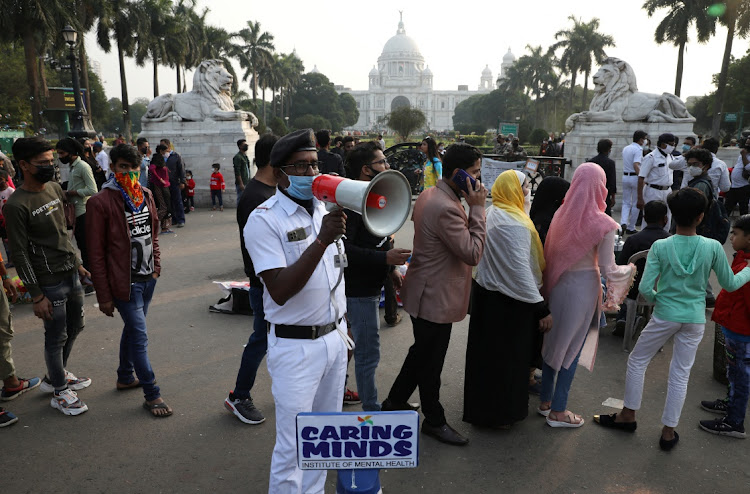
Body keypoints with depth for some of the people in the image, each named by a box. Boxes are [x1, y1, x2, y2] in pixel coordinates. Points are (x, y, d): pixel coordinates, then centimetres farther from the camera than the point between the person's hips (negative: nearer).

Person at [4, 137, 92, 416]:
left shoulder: (54, 189, 5)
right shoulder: (16, 205, -18)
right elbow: (19, 254, -16)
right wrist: (37, 296, -15)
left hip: (70, 274, 8)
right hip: (49, 282, -8)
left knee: (75, 327, 20)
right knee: (57, 337, 5)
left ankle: (56, 376, 41)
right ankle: (60, 392, 23)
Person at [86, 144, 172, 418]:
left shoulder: (146, 195, 5)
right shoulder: (101, 202, -15)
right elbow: (96, 253, -13)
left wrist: (156, 263, 11)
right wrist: (104, 295, -12)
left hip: (148, 277, 7)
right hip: (124, 282, -7)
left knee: (133, 328, 21)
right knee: (139, 336, -2)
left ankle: (125, 377, 41)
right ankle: (152, 395, 10)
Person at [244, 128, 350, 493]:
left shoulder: (325, 209, 6)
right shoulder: (264, 220, -14)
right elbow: (279, 291, -23)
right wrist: (322, 240, -29)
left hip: (335, 338, 7)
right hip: (295, 346, -6)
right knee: (293, 447, 4)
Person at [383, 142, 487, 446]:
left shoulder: (430, 194, 5)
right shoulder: (446, 208, -29)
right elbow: (473, 254, -26)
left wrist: (471, 207, 3)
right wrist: (477, 208, -22)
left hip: (425, 292, 11)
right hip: (435, 298, -11)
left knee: (423, 352, 25)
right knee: (431, 361, 8)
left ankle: (395, 401, 41)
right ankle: (434, 421, 28)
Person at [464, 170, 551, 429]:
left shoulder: (490, 214, 6)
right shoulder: (514, 224, -23)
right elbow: (520, 269, -25)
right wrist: (540, 308, -21)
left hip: (485, 293, 9)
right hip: (508, 302, -9)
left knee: (487, 352, 20)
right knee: (507, 356, 7)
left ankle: (482, 405, 37)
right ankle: (500, 414, 23)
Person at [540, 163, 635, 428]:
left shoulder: (560, 215, -3)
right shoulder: (602, 224, -17)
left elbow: (549, 253, 3)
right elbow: (608, 270, -13)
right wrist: (629, 270, 6)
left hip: (556, 284, 5)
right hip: (583, 287, -5)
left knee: (554, 341, 18)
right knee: (571, 348, 8)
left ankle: (545, 401, 33)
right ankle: (558, 411, 20)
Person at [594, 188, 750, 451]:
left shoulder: (660, 246, -14)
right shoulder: (713, 247, -10)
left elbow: (645, 288, -17)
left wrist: (657, 300, 5)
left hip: (665, 316, -2)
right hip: (695, 319, 2)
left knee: (637, 361, 17)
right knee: (680, 374, 12)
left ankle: (628, 416, 27)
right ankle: (668, 432, 22)